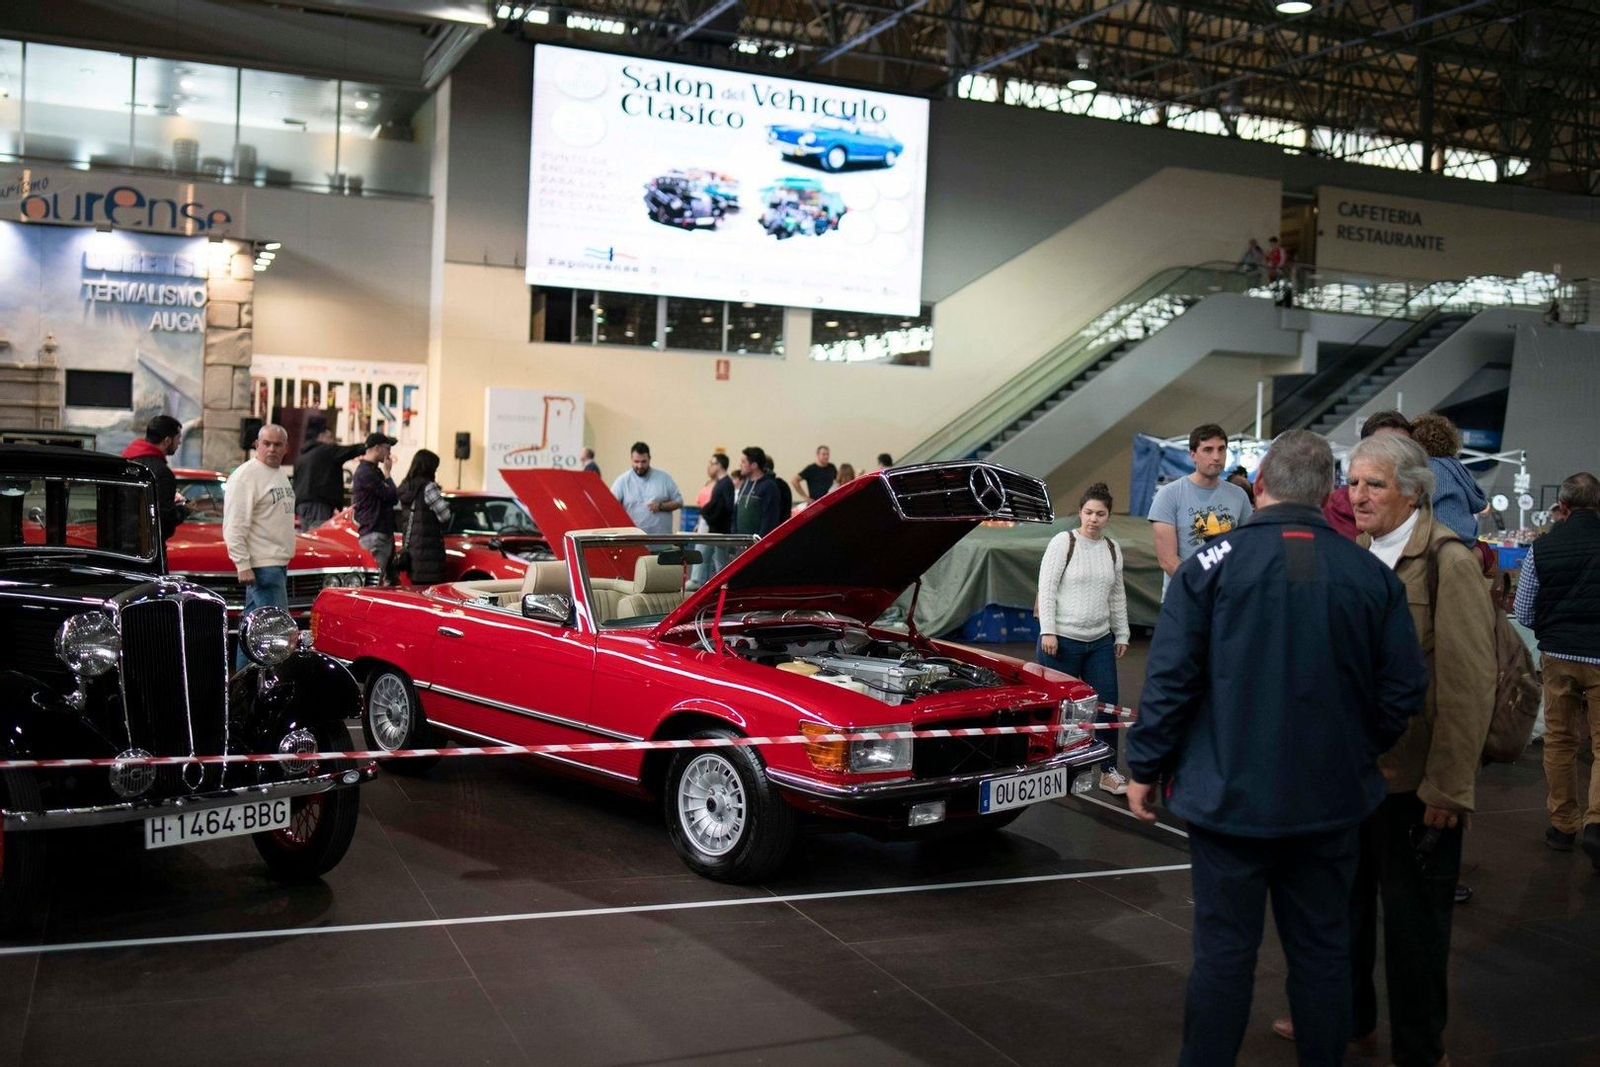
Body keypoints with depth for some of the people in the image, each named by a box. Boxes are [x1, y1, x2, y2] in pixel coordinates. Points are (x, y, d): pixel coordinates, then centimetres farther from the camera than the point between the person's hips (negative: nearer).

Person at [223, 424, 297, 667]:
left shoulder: (281, 474, 17)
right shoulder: (246, 475, -11)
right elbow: (234, 526, -16)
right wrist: (243, 565, -21)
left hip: (279, 563, 9)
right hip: (261, 564, -9)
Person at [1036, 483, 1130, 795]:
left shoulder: (1112, 549, 10)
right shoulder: (1063, 542, -7)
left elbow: (1118, 596, 18)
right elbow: (1046, 589, -10)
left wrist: (1121, 635, 16)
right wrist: (1048, 631, -15)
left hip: (1100, 641, 5)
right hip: (1063, 640, -5)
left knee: (1107, 704, 5)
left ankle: (1108, 771, 15)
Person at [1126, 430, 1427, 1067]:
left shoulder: (1210, 564, -11)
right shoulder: (1373, 576, -2)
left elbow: (1170, 679, -11)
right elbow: (1404, 691, 2)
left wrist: (1145, 768, 0)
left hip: (1229, 793, -2)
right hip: (1332, 800, 3)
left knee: (1224, 951, 7)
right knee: (1322, 950, 15)